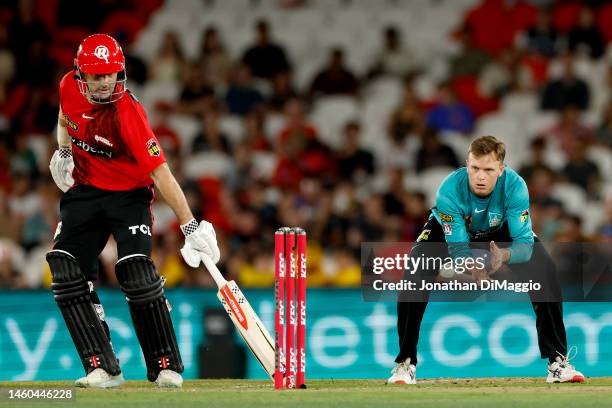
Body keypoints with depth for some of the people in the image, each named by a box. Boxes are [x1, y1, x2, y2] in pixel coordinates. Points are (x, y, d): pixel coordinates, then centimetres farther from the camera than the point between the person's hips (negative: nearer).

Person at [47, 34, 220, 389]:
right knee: (67, 274, -11)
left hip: (129, 195, -5)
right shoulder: (70, 88, -10)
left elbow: (159, 171, -33)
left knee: (136, 274, -20)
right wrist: (63, 152, 0)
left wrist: (190, 225, -37)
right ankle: (104, 369, -7)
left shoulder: (128, 113, -28)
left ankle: (167, 367, -5)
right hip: (84, 192, 5)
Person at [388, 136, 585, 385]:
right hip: (450, 229, -1)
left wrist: (504, 256, -60)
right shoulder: (450, 190, -39)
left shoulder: (515, 186, -36)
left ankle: (557, 361, -8)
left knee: (544, 269, -18)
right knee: (415, 273, -26)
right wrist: (472, 265, -58)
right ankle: (405, 363, -14)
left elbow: (524, 242, -37)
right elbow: (458, 247, -36)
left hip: (499, 232, 1)